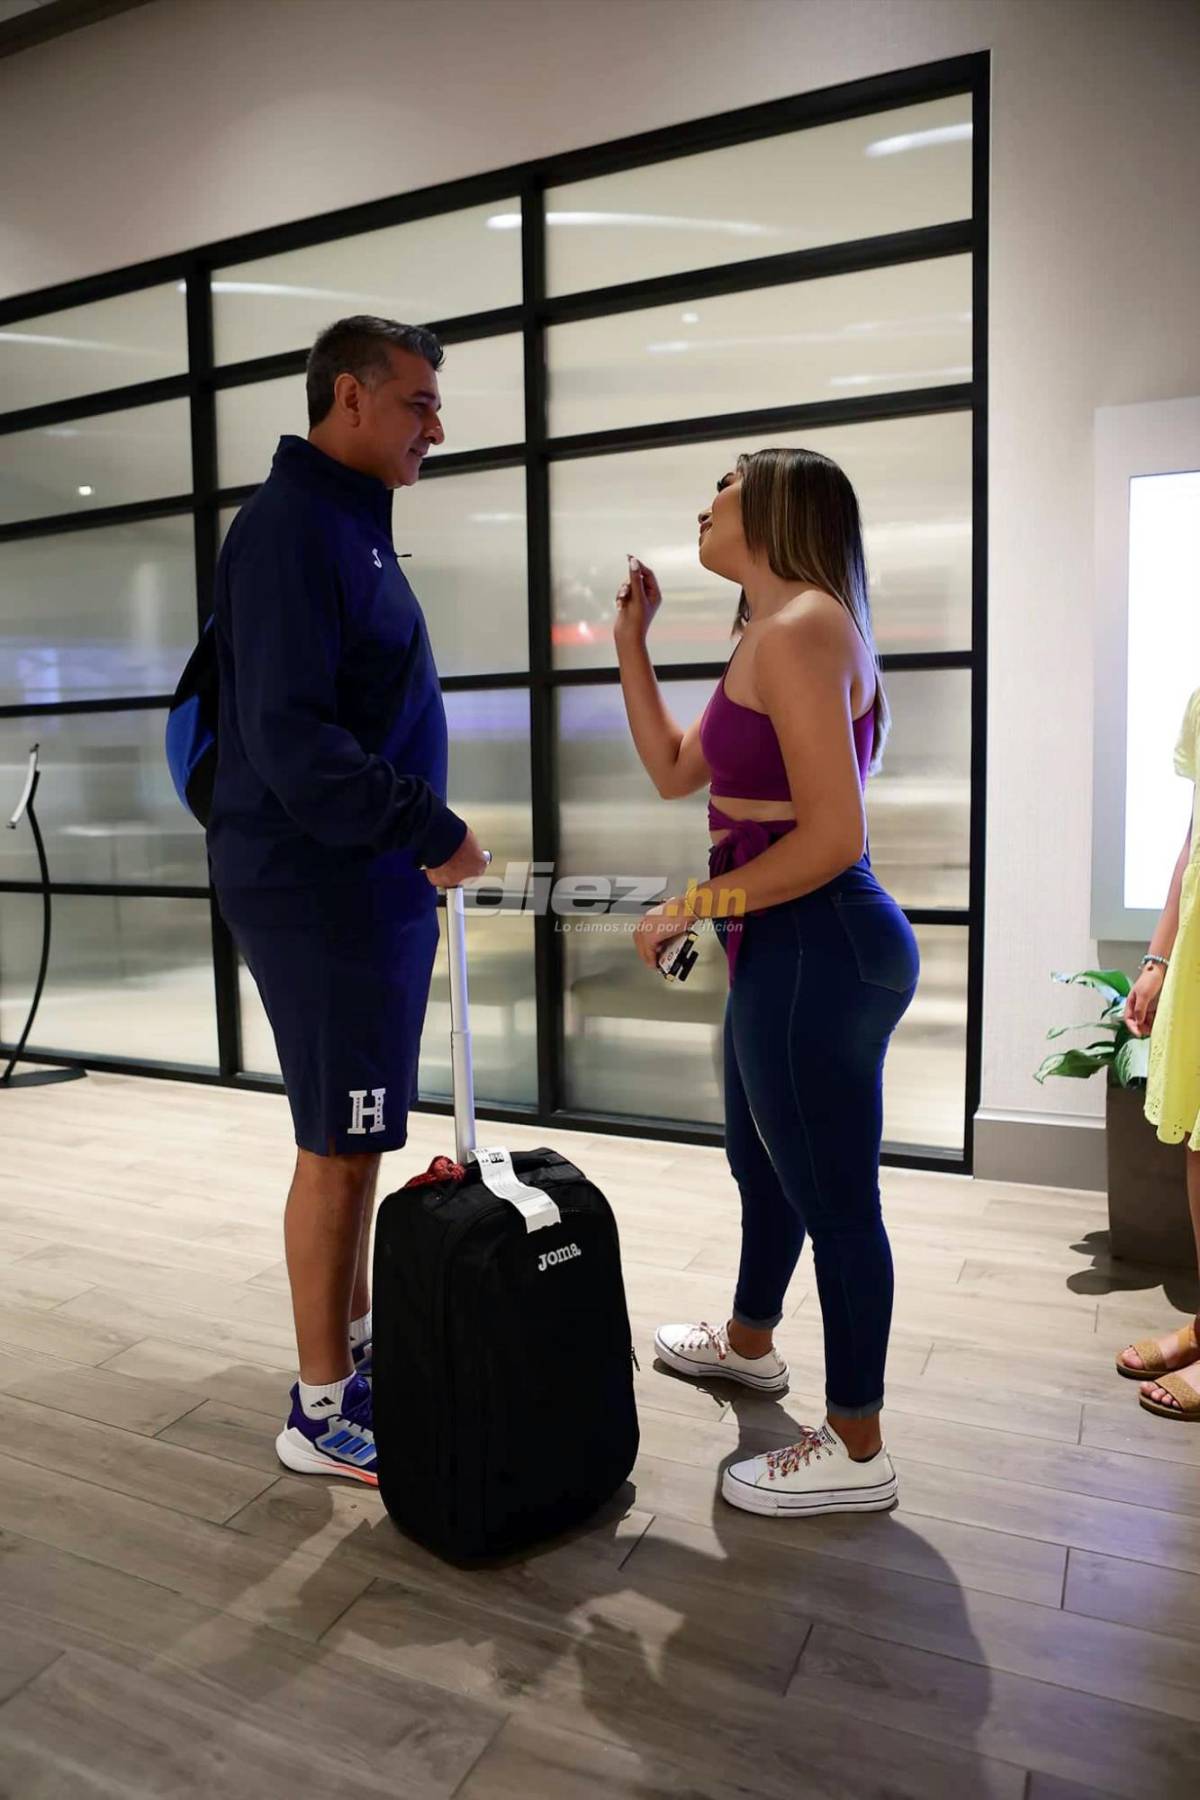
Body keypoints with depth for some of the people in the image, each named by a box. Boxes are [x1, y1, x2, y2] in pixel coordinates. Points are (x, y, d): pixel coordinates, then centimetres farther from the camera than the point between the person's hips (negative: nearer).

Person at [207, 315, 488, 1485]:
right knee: (338, 1149, -1)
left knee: (356, 1140, 16)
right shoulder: (291, 530, -14)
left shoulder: (351, 526, 17)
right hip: (322, 890, -10)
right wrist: (430, 829, -19)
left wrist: (418, 838, 16)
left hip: (372, 883, 10)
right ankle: (322, 1415, 14)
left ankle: (354, 1349, 32)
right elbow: (290, 741, -23)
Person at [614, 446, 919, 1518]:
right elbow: (673, 771, 20)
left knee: (833, 1195, 2)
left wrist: (692, 906, -14)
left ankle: (855, 1451, 21)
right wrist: (630, 640, 17)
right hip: (790, 952, 11)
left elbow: (834, 836, -22)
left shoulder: (799, 630, -16)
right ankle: (748, 1342, 49)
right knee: (760, 1160, 25)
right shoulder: (768, 638, 17)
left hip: (817, 955, -11)